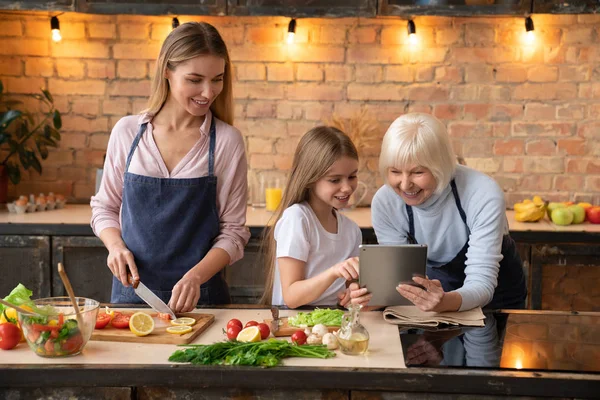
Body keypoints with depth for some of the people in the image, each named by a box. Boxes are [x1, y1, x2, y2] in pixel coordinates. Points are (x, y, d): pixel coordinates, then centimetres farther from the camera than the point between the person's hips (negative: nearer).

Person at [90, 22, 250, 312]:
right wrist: (116, 245, -9)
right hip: (131, 291, 1)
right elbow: (105, 207, 9)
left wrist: (196, 276, -19)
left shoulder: (227, 142, -8)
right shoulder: (127, 132, -2)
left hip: (200, 297, -1)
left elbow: (233, 231, -5)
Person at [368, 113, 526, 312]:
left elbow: (482, 285, -32)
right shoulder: (384, 203, -20)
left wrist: (444, 302, -54)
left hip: (494, 295, -1)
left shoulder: (484, 195, -30)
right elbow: (400, 276, -15)